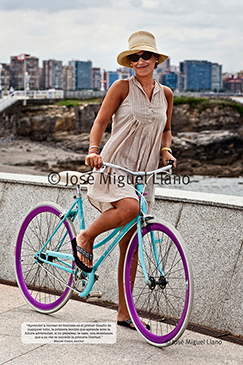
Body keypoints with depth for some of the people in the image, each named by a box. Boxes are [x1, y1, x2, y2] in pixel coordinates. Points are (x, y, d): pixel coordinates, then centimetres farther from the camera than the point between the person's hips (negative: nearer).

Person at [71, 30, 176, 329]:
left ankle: (124, 312, 16)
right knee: (129, 207, -37)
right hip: (114, 167, -4)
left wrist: (165, 149, 2)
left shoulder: (165, 94, 11)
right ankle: (85, 238, -8)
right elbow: (100, 122, -4)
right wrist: (93, 151, -22)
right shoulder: (122, 87, -3)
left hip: (143, 173, 5)